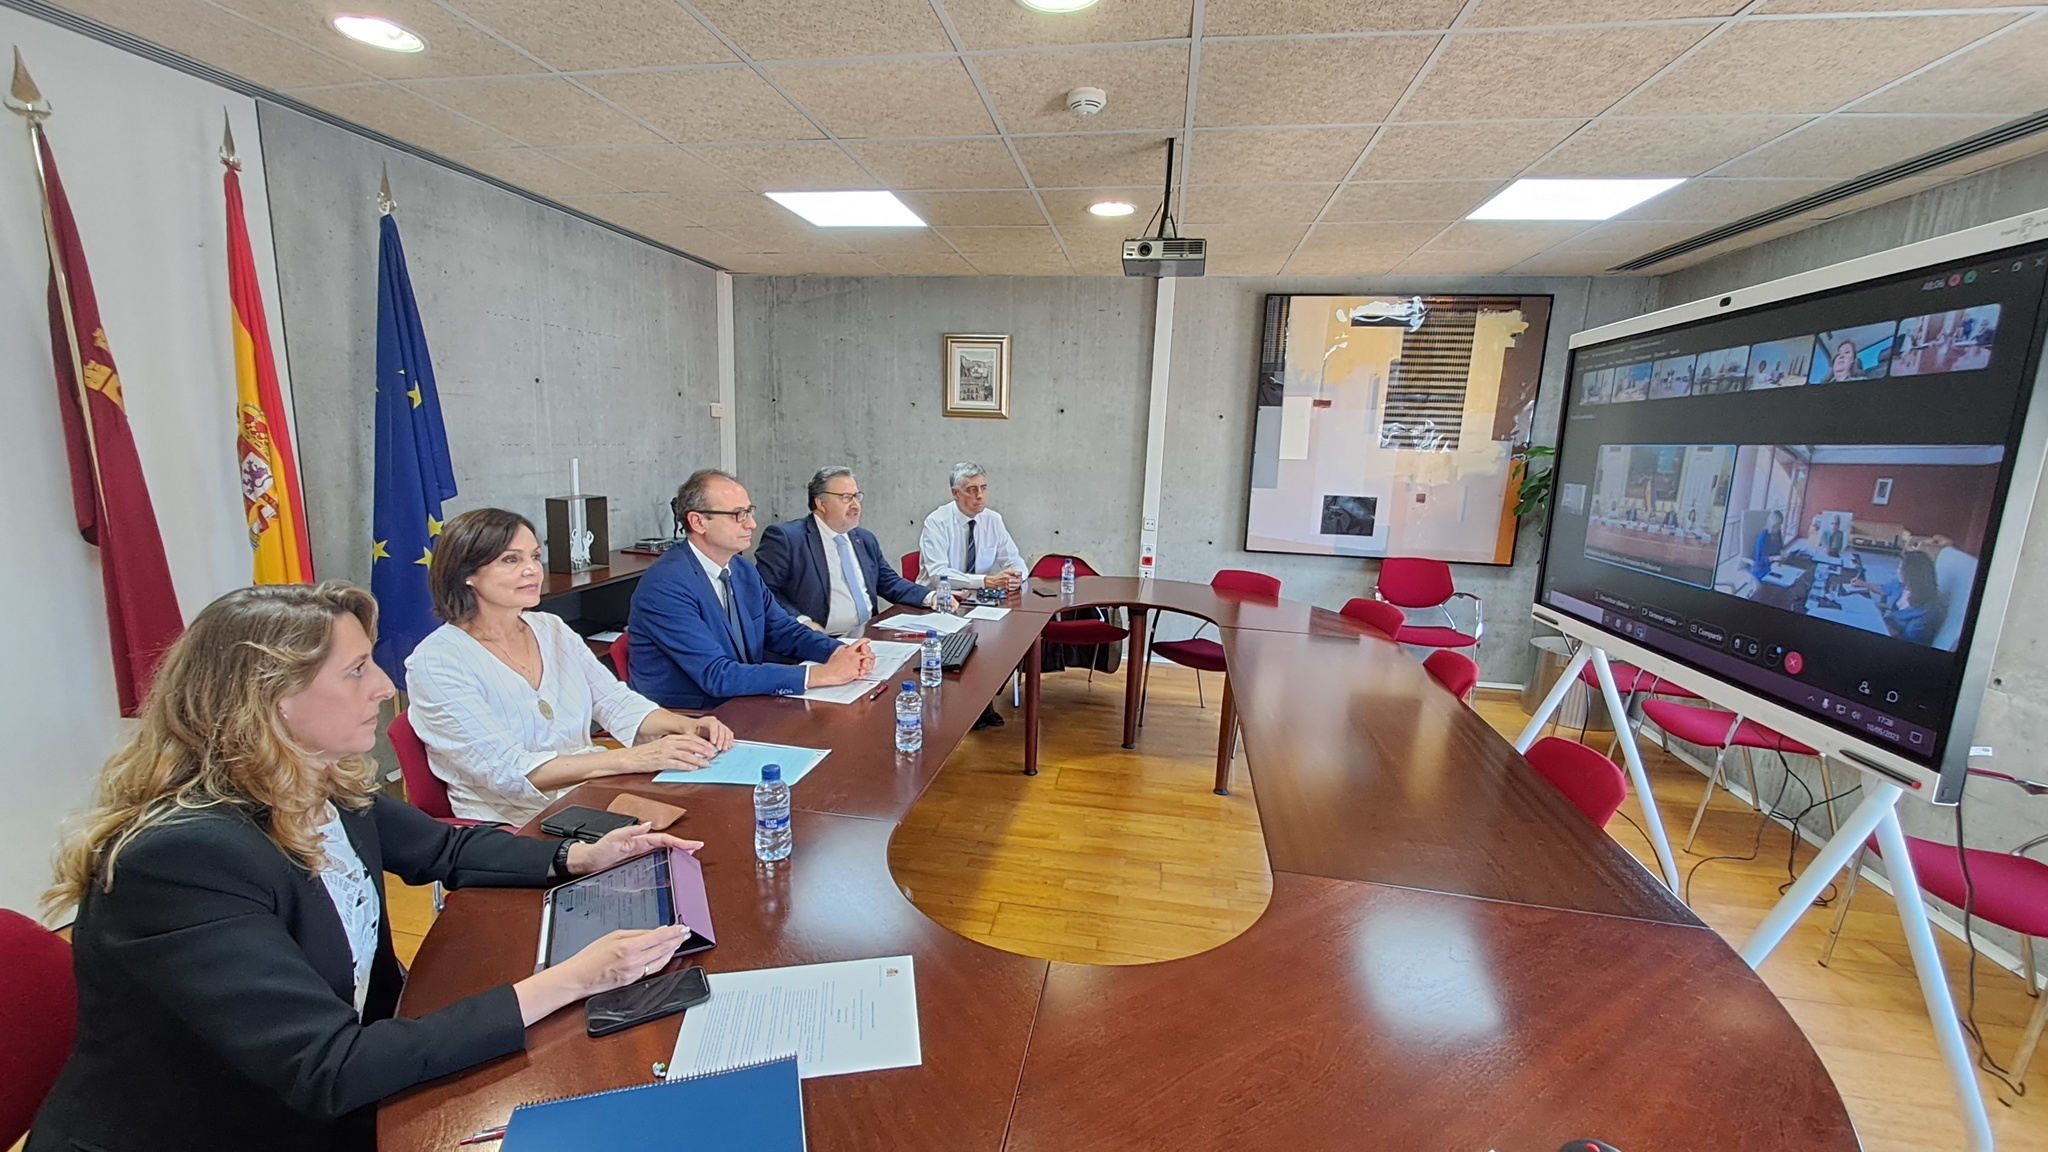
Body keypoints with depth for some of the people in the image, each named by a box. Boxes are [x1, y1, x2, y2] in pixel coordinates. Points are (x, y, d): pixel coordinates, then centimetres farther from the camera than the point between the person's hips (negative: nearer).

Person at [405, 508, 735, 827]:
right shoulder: (436, 661, -10)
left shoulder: (552, 629, 9)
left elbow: (615, 701, 9)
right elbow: (506, 771, -18)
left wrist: (687, 726, -12)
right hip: (514, 826, -6)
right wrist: (631, 759, -27)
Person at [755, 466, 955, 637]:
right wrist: (800, 620, -23)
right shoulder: (785, 538, -4)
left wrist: (930, 597, 6)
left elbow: (889, 583, 22)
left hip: (868, 638, 7)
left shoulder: (865, 539, 17)